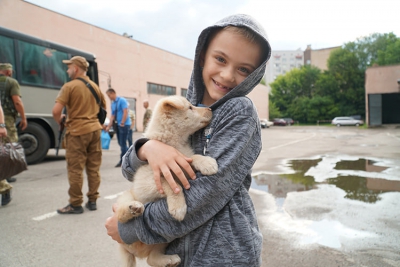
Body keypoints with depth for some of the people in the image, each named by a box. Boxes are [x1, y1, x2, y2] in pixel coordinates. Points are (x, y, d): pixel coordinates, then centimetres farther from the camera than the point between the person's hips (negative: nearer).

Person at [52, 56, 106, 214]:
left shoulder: (69, 86, -9)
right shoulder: (94, 86, 10)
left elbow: (56, 111, -16)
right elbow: (104, 107, 20)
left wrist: (60, 121, 3)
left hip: (77, 131, -6)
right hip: (95, 129, 6)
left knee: (75, 169, 2)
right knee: (94, 167, 11)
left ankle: (75, 205, 9)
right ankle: (92, 201, 19)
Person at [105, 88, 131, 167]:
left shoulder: (122, 100, -11)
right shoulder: (113, 104, 12)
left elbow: (125, 112, -17)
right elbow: (113, 116, 15)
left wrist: (122, 124, -19)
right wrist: (109, 126, 9)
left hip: (124, 125, -8)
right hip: (118, 125, 8)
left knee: (123, 143, -3)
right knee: (120, 143, 10)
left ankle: (122, 161, 6)